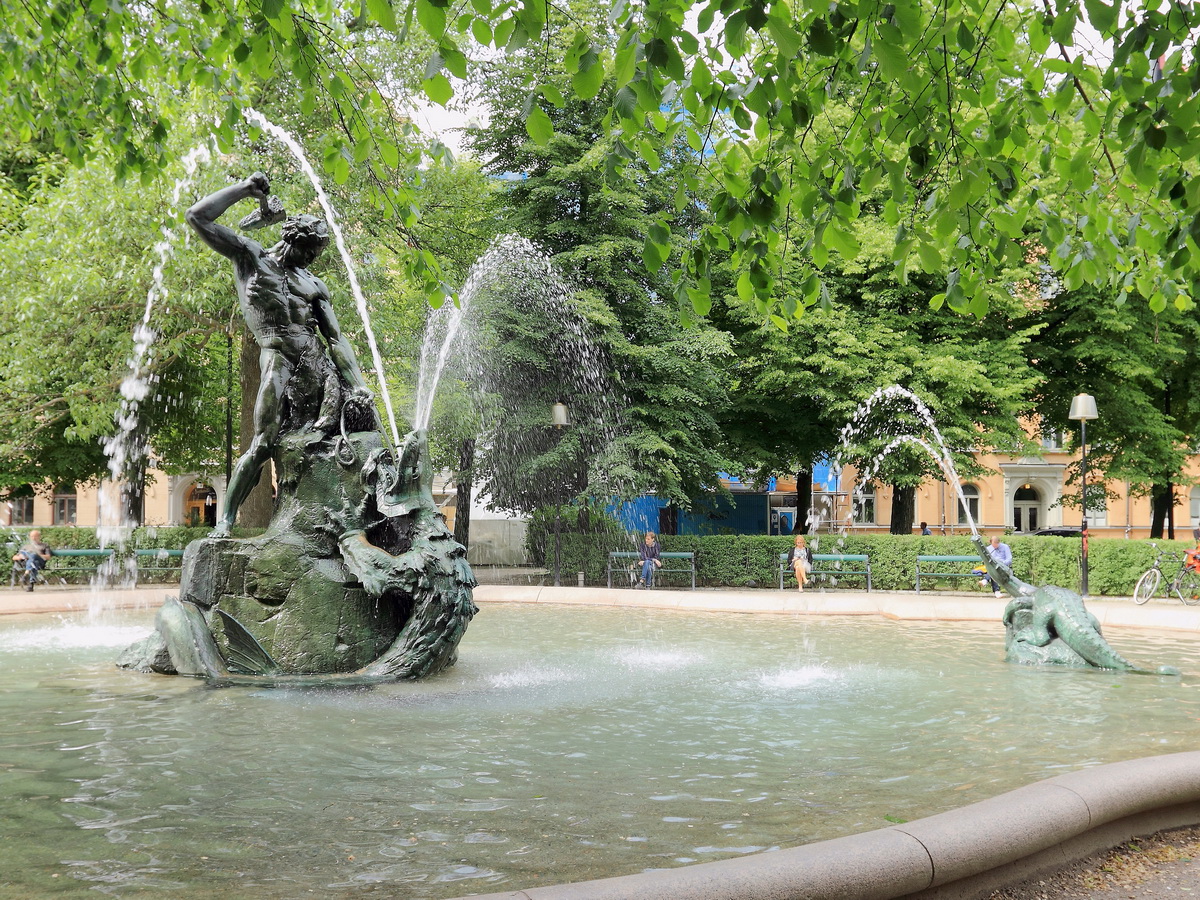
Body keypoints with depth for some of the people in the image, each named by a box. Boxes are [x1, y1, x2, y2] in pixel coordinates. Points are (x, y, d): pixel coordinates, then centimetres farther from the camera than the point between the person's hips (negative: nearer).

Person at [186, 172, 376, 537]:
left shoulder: (314, 284, 21)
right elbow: (199, 216, 5)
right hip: (277, 355, -5)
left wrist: (357, 383, 5)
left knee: (313, 440, -7)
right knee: (264, 443, -10)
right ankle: (225, 519, -2)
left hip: (318, 360, 5)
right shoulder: (249, 255, 12)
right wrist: (245, 188, 9)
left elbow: (337, 338, 17)